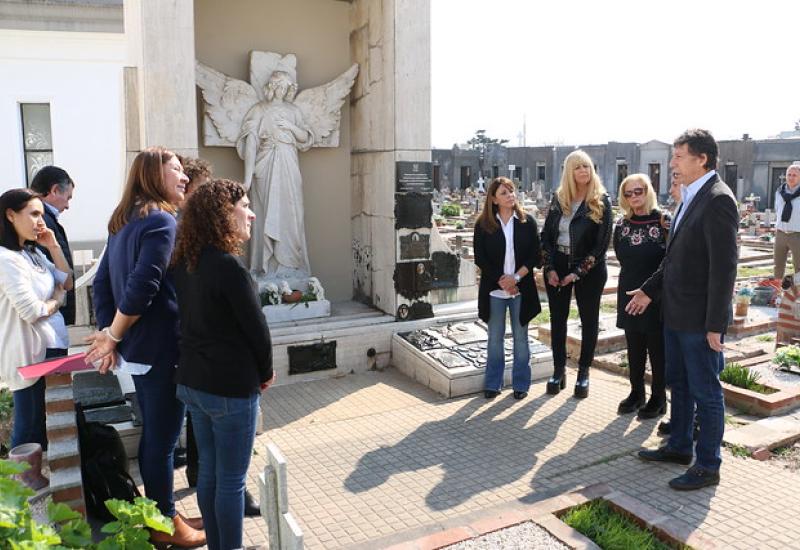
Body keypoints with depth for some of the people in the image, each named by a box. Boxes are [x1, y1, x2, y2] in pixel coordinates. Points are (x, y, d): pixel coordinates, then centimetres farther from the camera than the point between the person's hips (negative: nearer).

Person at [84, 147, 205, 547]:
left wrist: (107, 334, 8)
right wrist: (113, 337, -11)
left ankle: (160, 515, 33)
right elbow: (141, 287, -23)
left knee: (152, 434, 19)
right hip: (161, 349, -9)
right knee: (163, 438, 4)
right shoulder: (162, 221, -16)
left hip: (138, 346, 9)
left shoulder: (124, 221, 13)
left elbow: (102, 282, 13)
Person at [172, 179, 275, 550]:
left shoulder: (185, 263, 4)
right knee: (231, 482, 6)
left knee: (208, 472, 19)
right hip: (231, 388, -8)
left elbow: (193, 318, 10)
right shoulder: (228, 266, -21)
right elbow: (256, 327, -16)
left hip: (192, 381, 8)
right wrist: (266, 373, 2)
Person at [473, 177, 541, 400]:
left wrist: (516, 277, -14)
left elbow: (535, 255, -3)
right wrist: (500, 280, -12)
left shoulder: (527, 222, 0)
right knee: (495, 337, 9)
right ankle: (492, 384, 21)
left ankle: (520, 384, 20)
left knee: (520, 337, 9)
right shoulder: (483, 224, -2)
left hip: (521, 288, 0)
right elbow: (480, 258, -4)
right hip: (494, 289, 0)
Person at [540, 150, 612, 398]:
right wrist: (550, 268, -7)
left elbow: (602, 243, -10)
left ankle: (584, 371, 21)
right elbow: (546, 235, 4)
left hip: (589, 269, -3)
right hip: (557, 265, 3)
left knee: (589, 319, 7)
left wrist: (577, 273, -14)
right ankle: (559, 370, 21)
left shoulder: (601, 202, -6)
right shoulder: (558, 199, 4)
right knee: (557, 318, 8)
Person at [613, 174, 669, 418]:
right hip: (630, 294, 5)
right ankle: (637, 393, 26)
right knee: (634, 347, 13)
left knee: (657, 347, 5)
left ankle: (658, 398, 17)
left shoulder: (664, 221, -9)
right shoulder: (621, 224, 6)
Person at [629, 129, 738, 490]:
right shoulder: (691, 197, 11)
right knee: (679, 384, 20)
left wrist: (715, 324, -20)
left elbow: (724, 267, -21)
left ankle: (708, 466, 18)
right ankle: (679, 446, 36)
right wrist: (649, 290, 17)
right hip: (675, 312, 9)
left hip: (699, 318, -9)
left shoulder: (718, 199, -18)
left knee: (705, 392, 4)